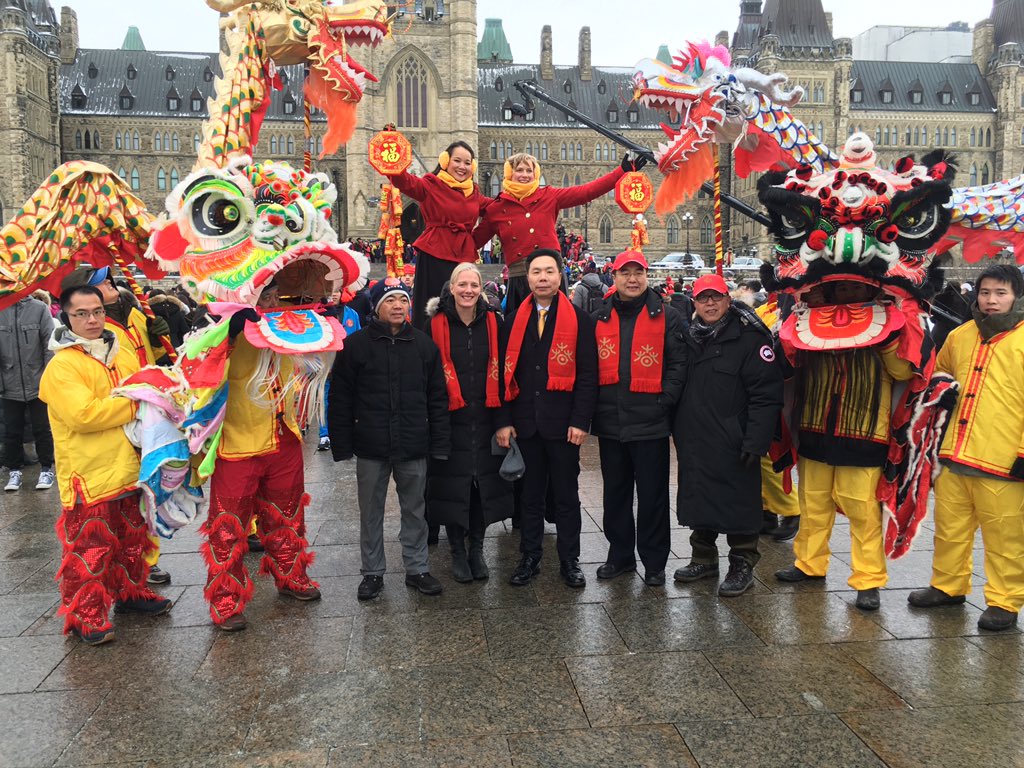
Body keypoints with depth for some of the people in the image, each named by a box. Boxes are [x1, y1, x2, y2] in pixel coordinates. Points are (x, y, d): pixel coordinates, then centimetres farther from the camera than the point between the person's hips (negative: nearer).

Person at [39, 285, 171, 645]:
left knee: (131, 538, 21)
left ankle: (130, 591, 38)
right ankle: (84, 615, 13)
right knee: (89, 548, 0)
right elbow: (83, 415, -24)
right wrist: (134, 405, -17)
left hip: (128, 468, 7)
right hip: (88, 476, -7)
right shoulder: (62, 366, -13)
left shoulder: (124, 355, 9)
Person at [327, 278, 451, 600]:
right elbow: (340, 400, -1)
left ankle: (417, 568, 27)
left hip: (414, 447, 1)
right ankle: (373, 572, 26)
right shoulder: (355, 345, -3)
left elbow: (438, 398, 6)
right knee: (371, 513, 11)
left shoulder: (424, 344, 3)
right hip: (371, 447, -1)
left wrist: (440, 443, 1)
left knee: (415, 510, 12)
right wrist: (342, 446, -5)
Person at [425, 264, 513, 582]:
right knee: (453, 482, 3)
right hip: (450, 416, -2)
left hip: (485, 415, 2)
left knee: (484, 481, 7)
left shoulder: (493, 322, 3)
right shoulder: (437, 324, -3)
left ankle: (476, 548, 23)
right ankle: (457, 552, 19)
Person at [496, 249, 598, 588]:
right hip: (525, 423, 2)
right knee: (530, 494, 11)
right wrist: (504, 420, 0)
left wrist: (581, 420, -11)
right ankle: (530, 557, 23)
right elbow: (506, 372, 7)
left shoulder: (579, 319, 0)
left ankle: (569, 560, 20)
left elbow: (588, 374, -4)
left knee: (566, 495, 8)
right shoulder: (514, 321, 8)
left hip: (563, 423, -2)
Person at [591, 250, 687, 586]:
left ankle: (654, 561, 18)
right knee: (615, 493, 14)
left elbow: (678, 364, -3)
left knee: (652, 495, 5)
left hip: (650, 422, -3)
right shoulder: (600, 317, 9)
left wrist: (665, 402, -12)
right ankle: (620, 555, 29)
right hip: (610, 423, 4)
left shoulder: (666, 316, 0)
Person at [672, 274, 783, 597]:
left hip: (732, 446, -6)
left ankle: (742, 565, 17)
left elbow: (766, 394, -14)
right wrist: (678, 431, 12)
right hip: (694, 441, 7)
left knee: (738, 504, 2)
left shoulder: (748, 338, -9)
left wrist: (756, 441, -19)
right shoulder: (690, 338, 12)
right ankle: (704, 558, 31)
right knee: (699, 500, 15)